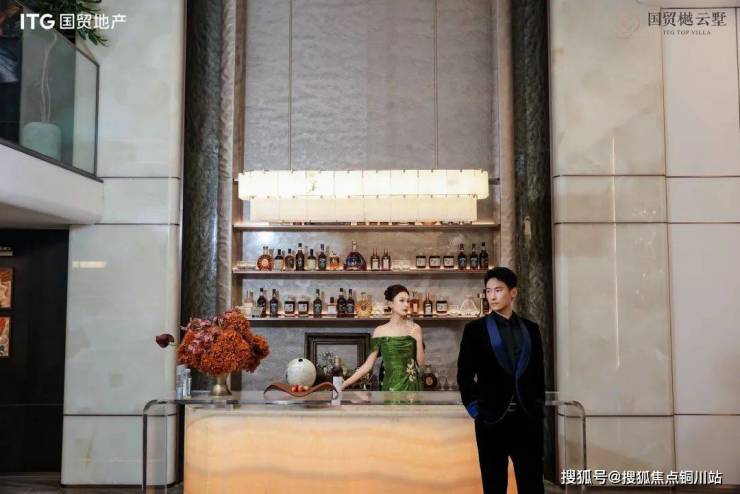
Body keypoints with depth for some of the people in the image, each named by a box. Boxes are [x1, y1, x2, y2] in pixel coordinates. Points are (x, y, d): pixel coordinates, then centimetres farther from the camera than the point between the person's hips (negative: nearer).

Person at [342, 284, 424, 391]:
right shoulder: (380, 331, -2)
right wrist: (344, 385, -6)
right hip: (392, 386, -1)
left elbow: (420, 363, 2)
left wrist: (418, 339, -12)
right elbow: (368, 364, 0)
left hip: (411, 386, 2)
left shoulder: (414, 328, 1)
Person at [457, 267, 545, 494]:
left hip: (528, 418, 2)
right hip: (492, 418, -2)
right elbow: (464, 373, 2)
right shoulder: (475, 329, 1)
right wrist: (472, 405, -4)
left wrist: (539, 406, 6)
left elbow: (538, 372, 13)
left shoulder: (530, 329, 9)